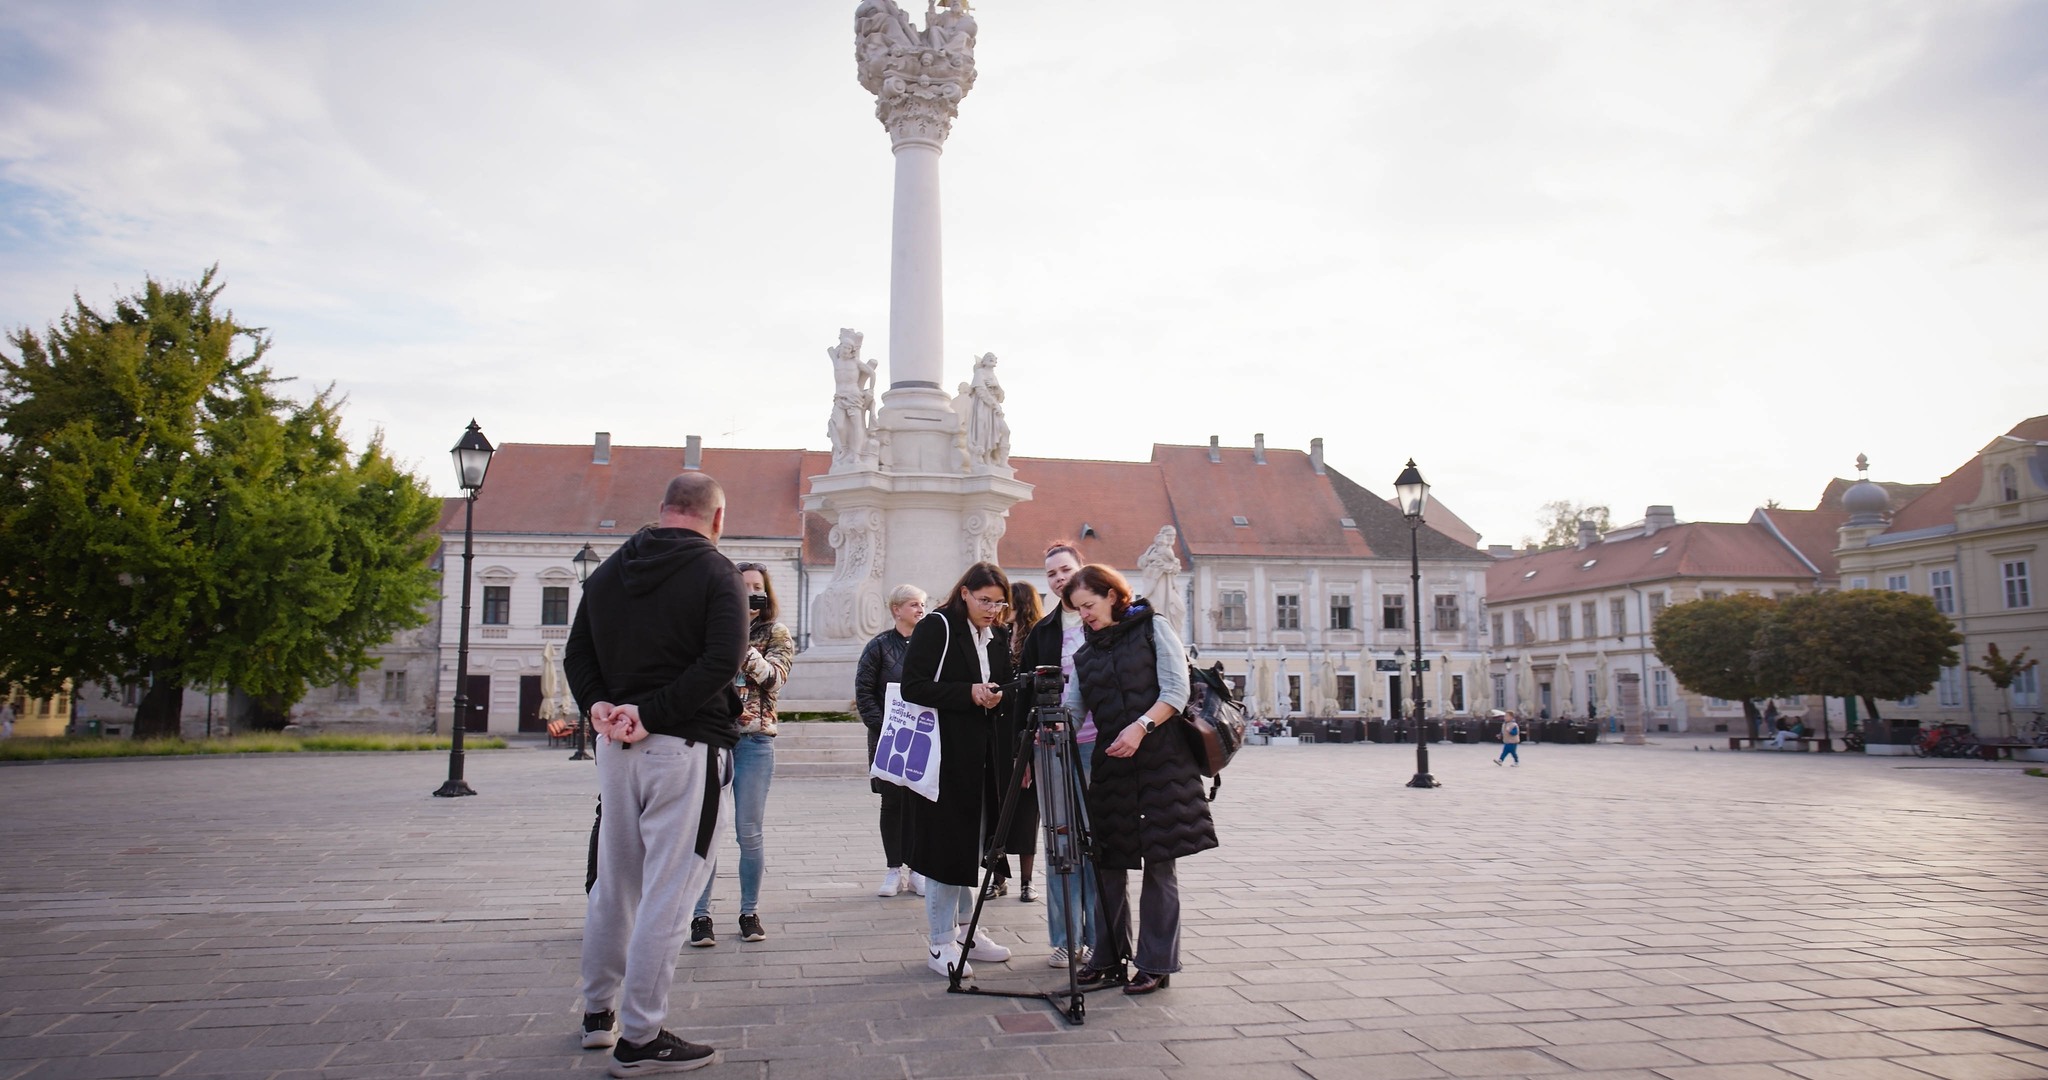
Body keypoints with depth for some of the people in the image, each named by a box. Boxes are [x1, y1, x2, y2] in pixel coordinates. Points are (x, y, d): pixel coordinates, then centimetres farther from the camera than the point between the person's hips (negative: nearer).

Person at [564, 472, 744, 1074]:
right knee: (666, 893, -1)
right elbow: (724, 660, -20)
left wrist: (598, 705, -2)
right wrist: (652, 713, -18)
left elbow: (577, 653, 11)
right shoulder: (715, 573, -7)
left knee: (614, 883, 19)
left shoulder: (608, 571, 12)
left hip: (616, 747, 7)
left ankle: (599, 1011, 33)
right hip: (686, 749, -7)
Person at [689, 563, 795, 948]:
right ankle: (700, 914, 7)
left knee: (749, 833, 3)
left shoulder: (777, 635, 6)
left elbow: (773, 678, -9)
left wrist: (742, 643, -20)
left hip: (754, 741, -1)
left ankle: (750, 912, 16)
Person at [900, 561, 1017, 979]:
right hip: (944, 755, -7)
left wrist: (996, 698, -3)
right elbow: (913, 686, -14)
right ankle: (940, 943, 6)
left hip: (982, 756, 7)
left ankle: (965, 930, 25)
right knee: (946, 845, -3)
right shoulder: (936, 627, -8)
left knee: (970, 845, 14)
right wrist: (969, 693, -19)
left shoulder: (998, 636, 13)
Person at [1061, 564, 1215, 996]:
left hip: (1162, 761, -5)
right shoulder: (1084, 655, 15)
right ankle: (1109, 956, 19)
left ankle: (1156, 964, 7)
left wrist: (1140, 726, -19)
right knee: (1108, 863, 6)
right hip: (1111, 766, 5)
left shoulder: (1153, 629, 2)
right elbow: (1071, 709, 7)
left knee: (1159, 863, -1)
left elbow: (1176, 691, -6)